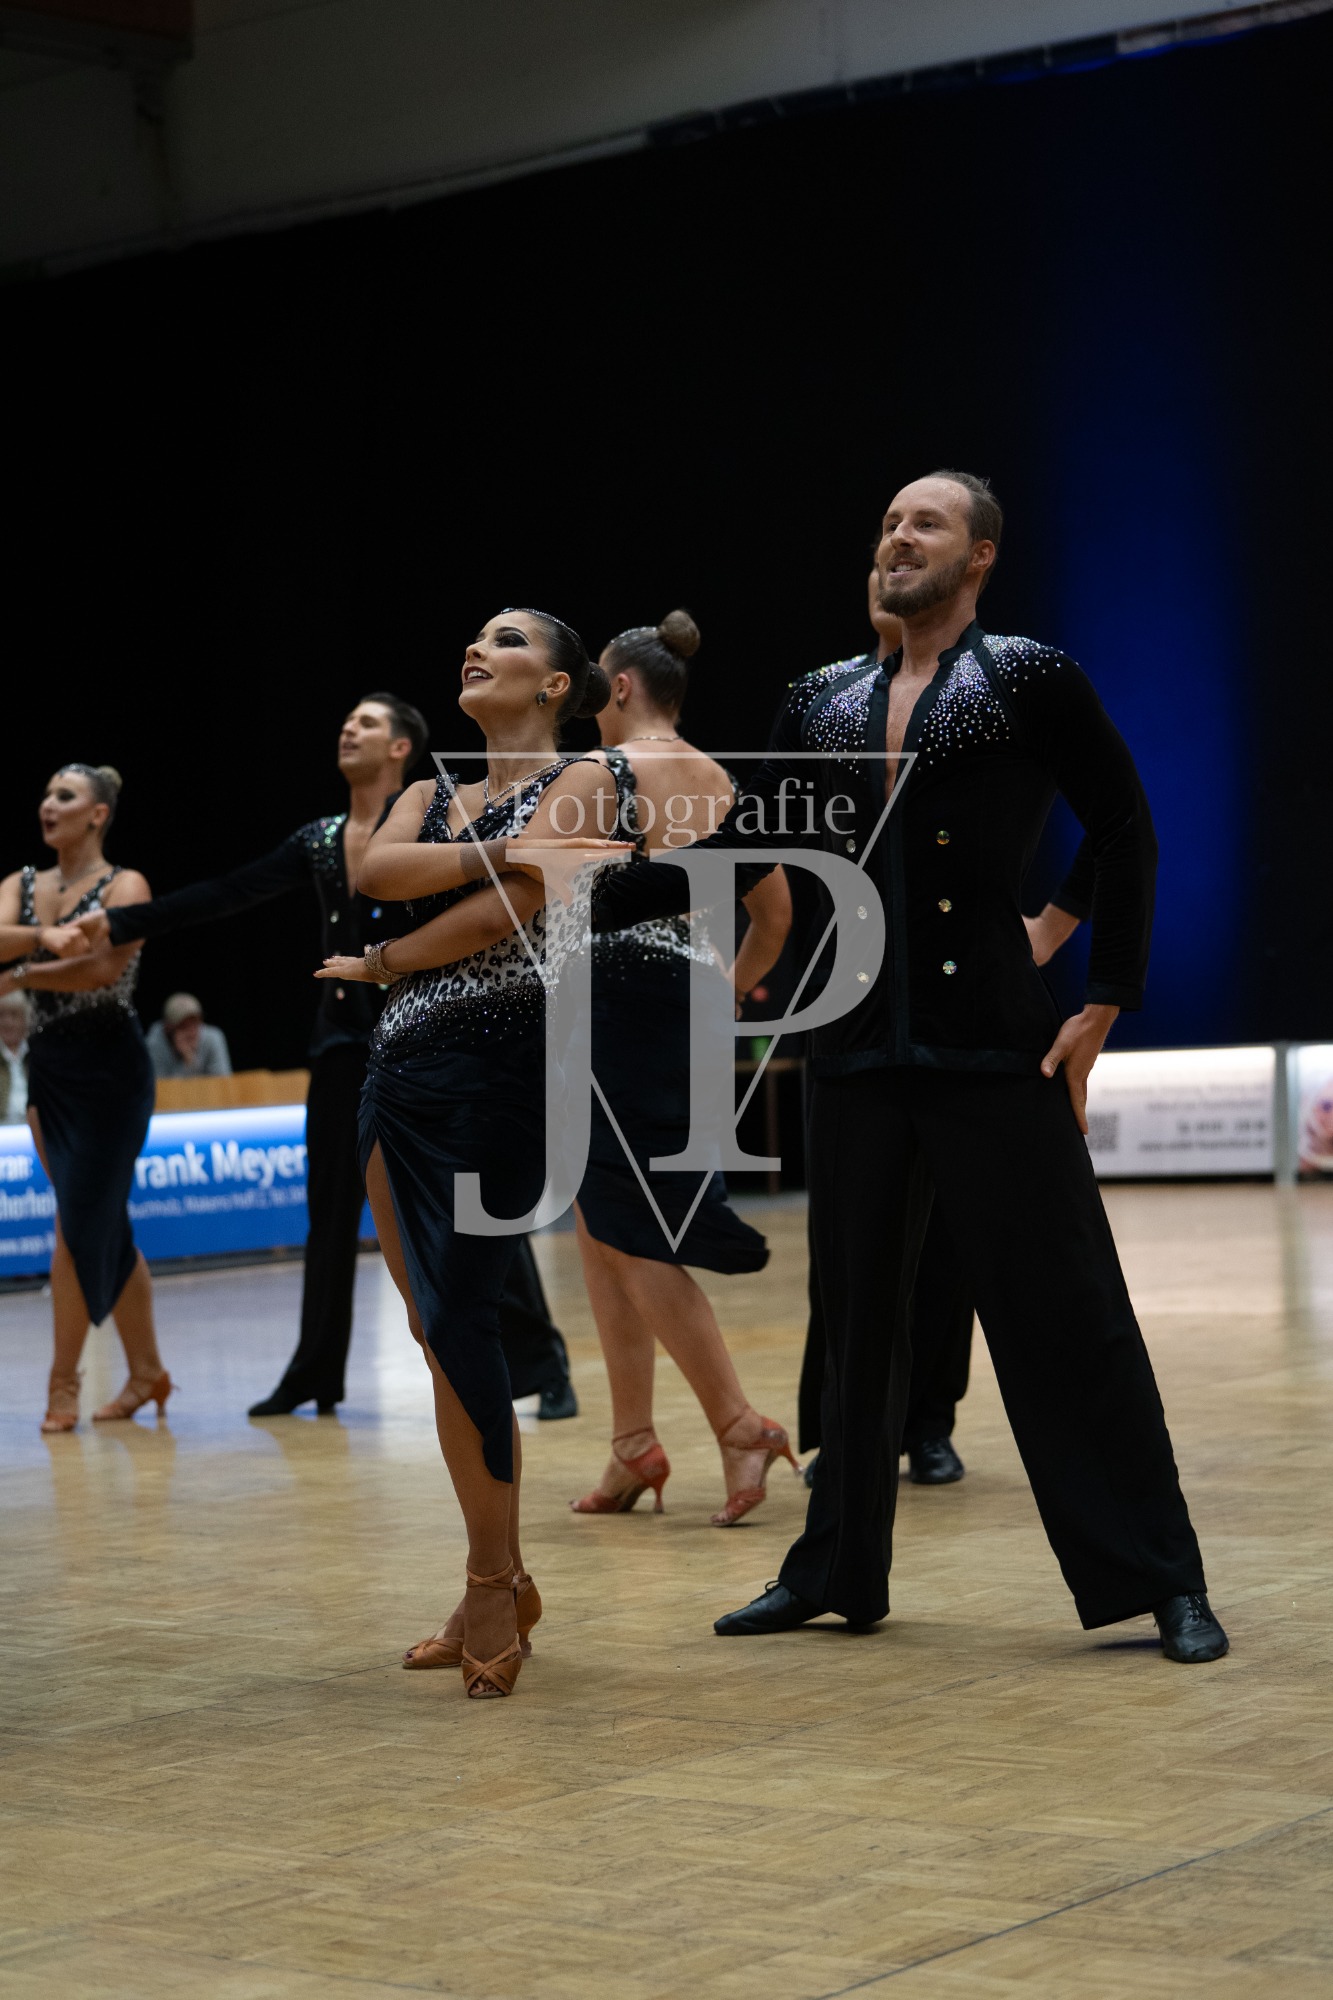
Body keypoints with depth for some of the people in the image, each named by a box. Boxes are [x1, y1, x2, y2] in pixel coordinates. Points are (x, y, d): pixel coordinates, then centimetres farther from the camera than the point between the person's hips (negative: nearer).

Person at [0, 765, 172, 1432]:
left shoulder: (124, 886, -6)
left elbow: (102, 969, -21)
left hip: (108, 1068, -6)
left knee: (81, 1223, -6)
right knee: (104, 1226, 10)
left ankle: (63, 1380, 2)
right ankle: (146, 1371, 19)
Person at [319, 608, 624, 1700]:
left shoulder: (579, 782, 3)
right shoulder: (431, 795, 22)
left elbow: (505, 911, -10)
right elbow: (376, 870, 0)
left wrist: (375, 964, 1)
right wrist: (488, 849, -12)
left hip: (499, 1063, -7)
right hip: (402, 1067, 7)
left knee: (458, 1319, -14)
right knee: (444, 1329, 6)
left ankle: (493, 1584, -4)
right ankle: (503, 1586, 14)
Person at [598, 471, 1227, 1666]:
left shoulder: (1032, 682, -2)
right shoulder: (826, 706, 12)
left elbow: (1126, 838, 1)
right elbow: (739, 852, 14)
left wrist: (1105, 1003, -3)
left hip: (995, 1052, -5)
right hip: (862, 1057, 5)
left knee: (1065, 1309, -5)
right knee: (858, 1311, 11)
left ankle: (1162, 1582, 2)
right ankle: (837, 1572, 22)